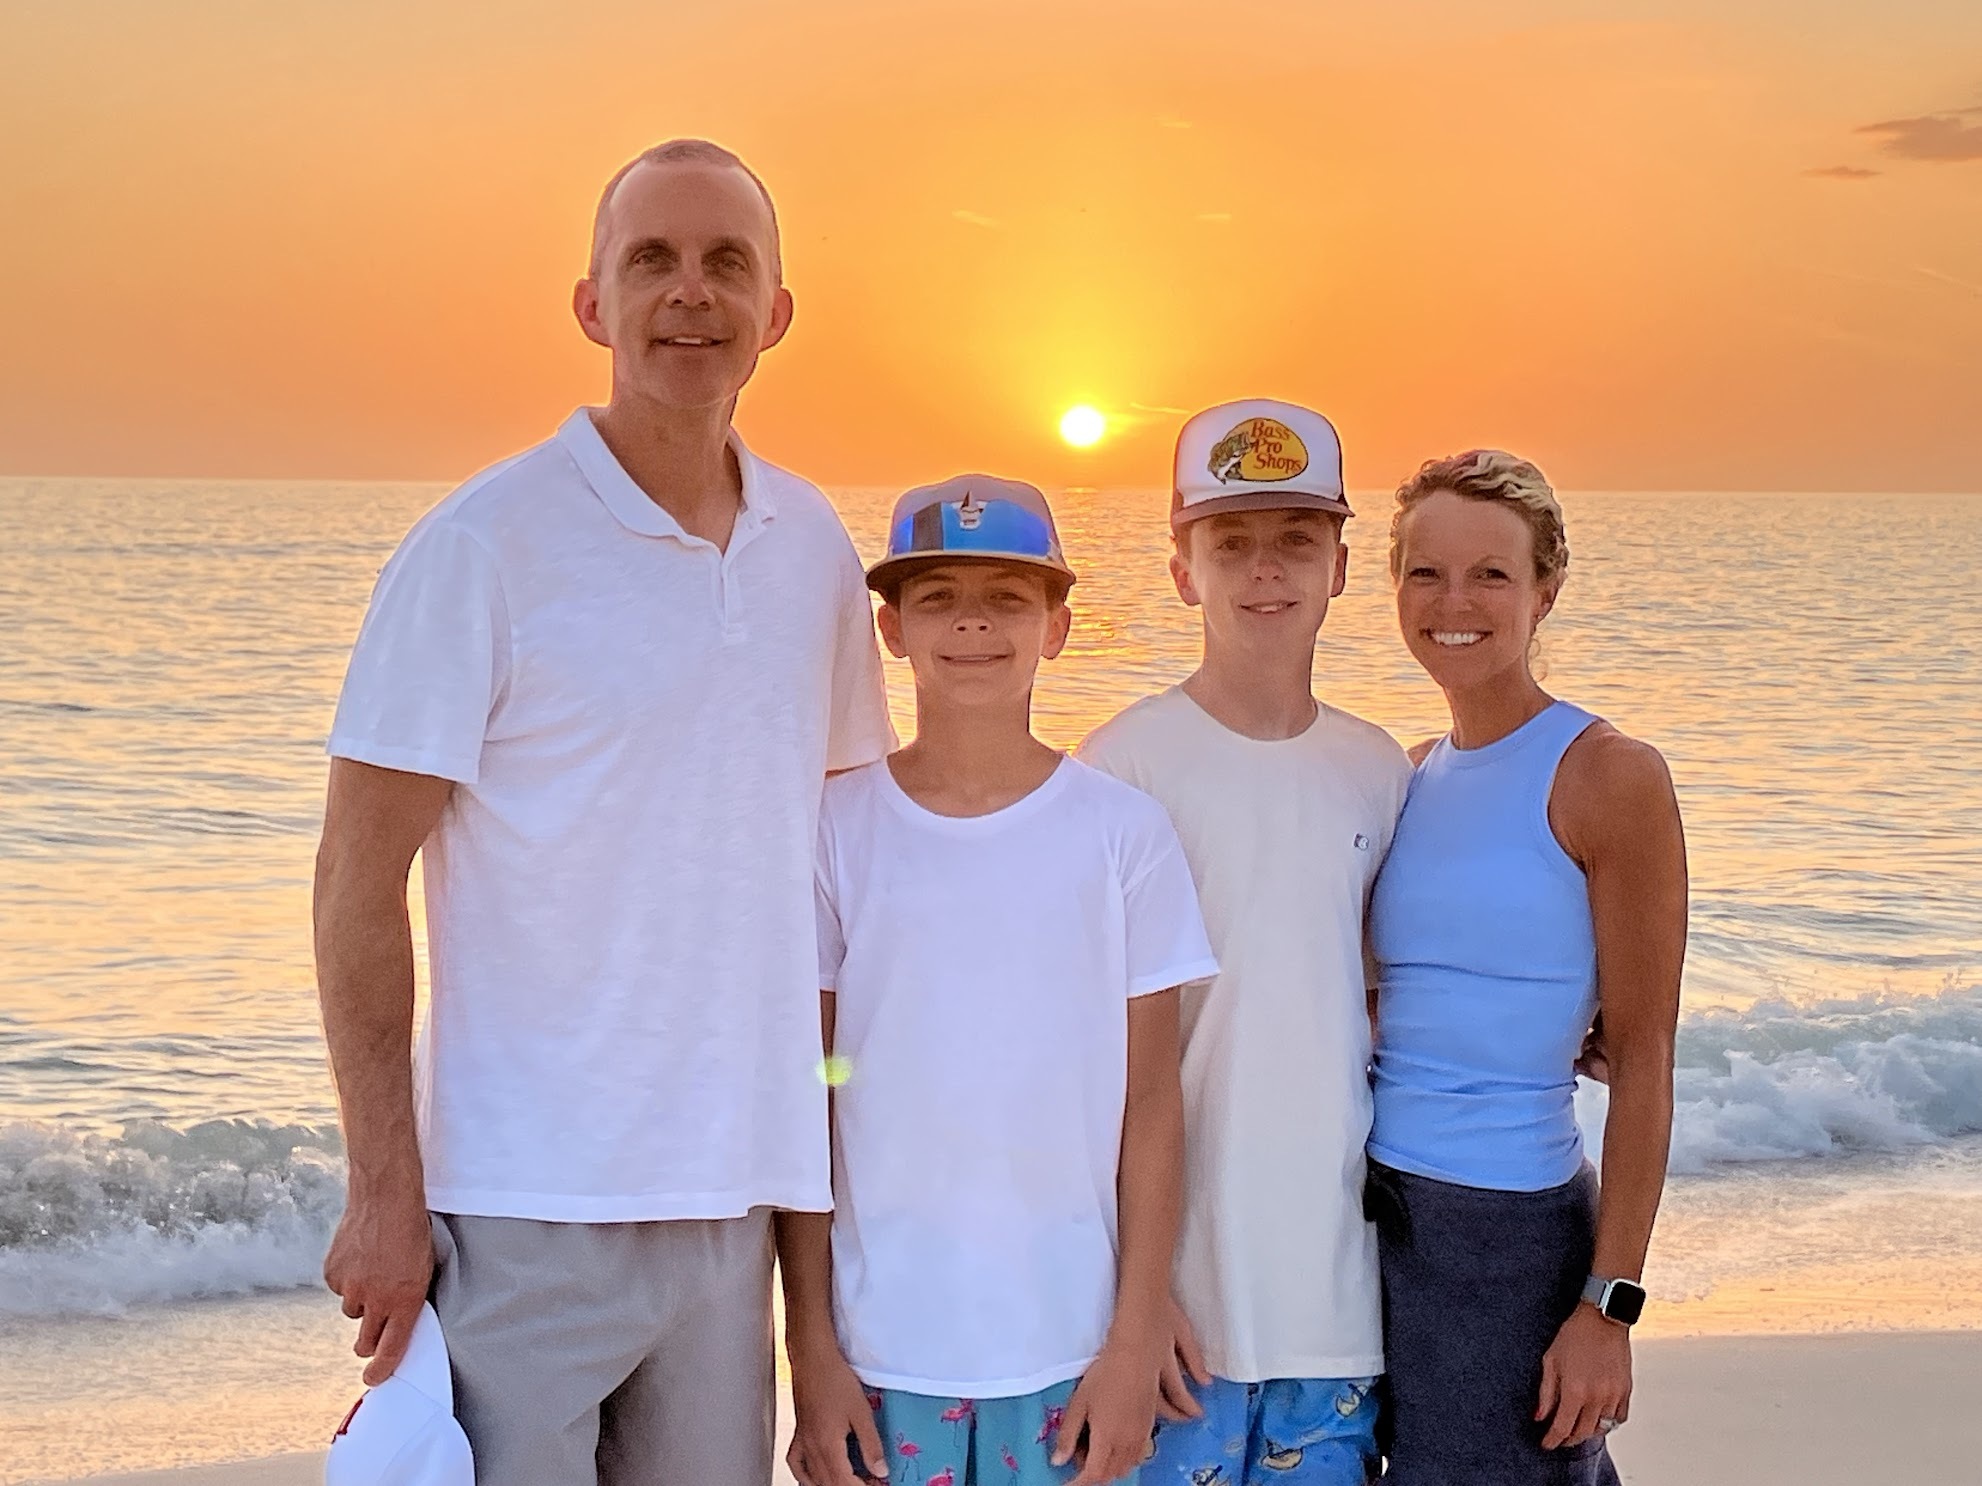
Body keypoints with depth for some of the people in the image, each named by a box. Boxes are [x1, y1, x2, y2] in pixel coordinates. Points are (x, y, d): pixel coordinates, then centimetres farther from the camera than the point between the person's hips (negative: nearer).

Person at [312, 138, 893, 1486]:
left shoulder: (816, 548, 7)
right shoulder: (485, 544, -8)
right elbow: (360, 882, -8)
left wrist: (846, 1140, 10)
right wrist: (384, 1192, -11)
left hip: (733, 1190, 5)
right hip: (525, 1203, -5)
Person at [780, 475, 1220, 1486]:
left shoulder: (1123, 832, -3)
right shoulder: (839, 830, -3)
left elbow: (1149, 1101, 0)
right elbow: (804, 1103, 0)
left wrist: (1138, 1340, -2)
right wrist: (811, 1347, -1)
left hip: (1071, 1351, 0)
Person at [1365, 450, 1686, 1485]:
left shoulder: (1610, 777, -10)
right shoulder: (1416, 776, 9)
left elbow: (1642, 1062, -12)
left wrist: (1609, 1303, -15)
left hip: (1508, 1233, -6)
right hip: (1382, 1205, 6)